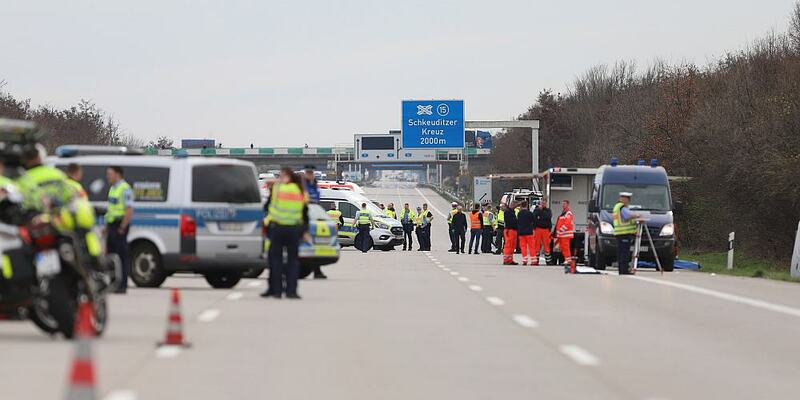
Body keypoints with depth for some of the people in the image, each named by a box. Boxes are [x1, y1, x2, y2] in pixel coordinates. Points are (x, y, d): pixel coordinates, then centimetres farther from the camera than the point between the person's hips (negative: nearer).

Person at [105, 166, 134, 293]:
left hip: (120, 226, -10)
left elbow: (129, 211, -20)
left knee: (122, 256, -6)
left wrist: (122, 228, -20)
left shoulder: (125, 189, -14)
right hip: (111, 225, 10)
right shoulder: (112, 188, 16)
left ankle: (122, 286, -4)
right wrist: (107, 227, 18)